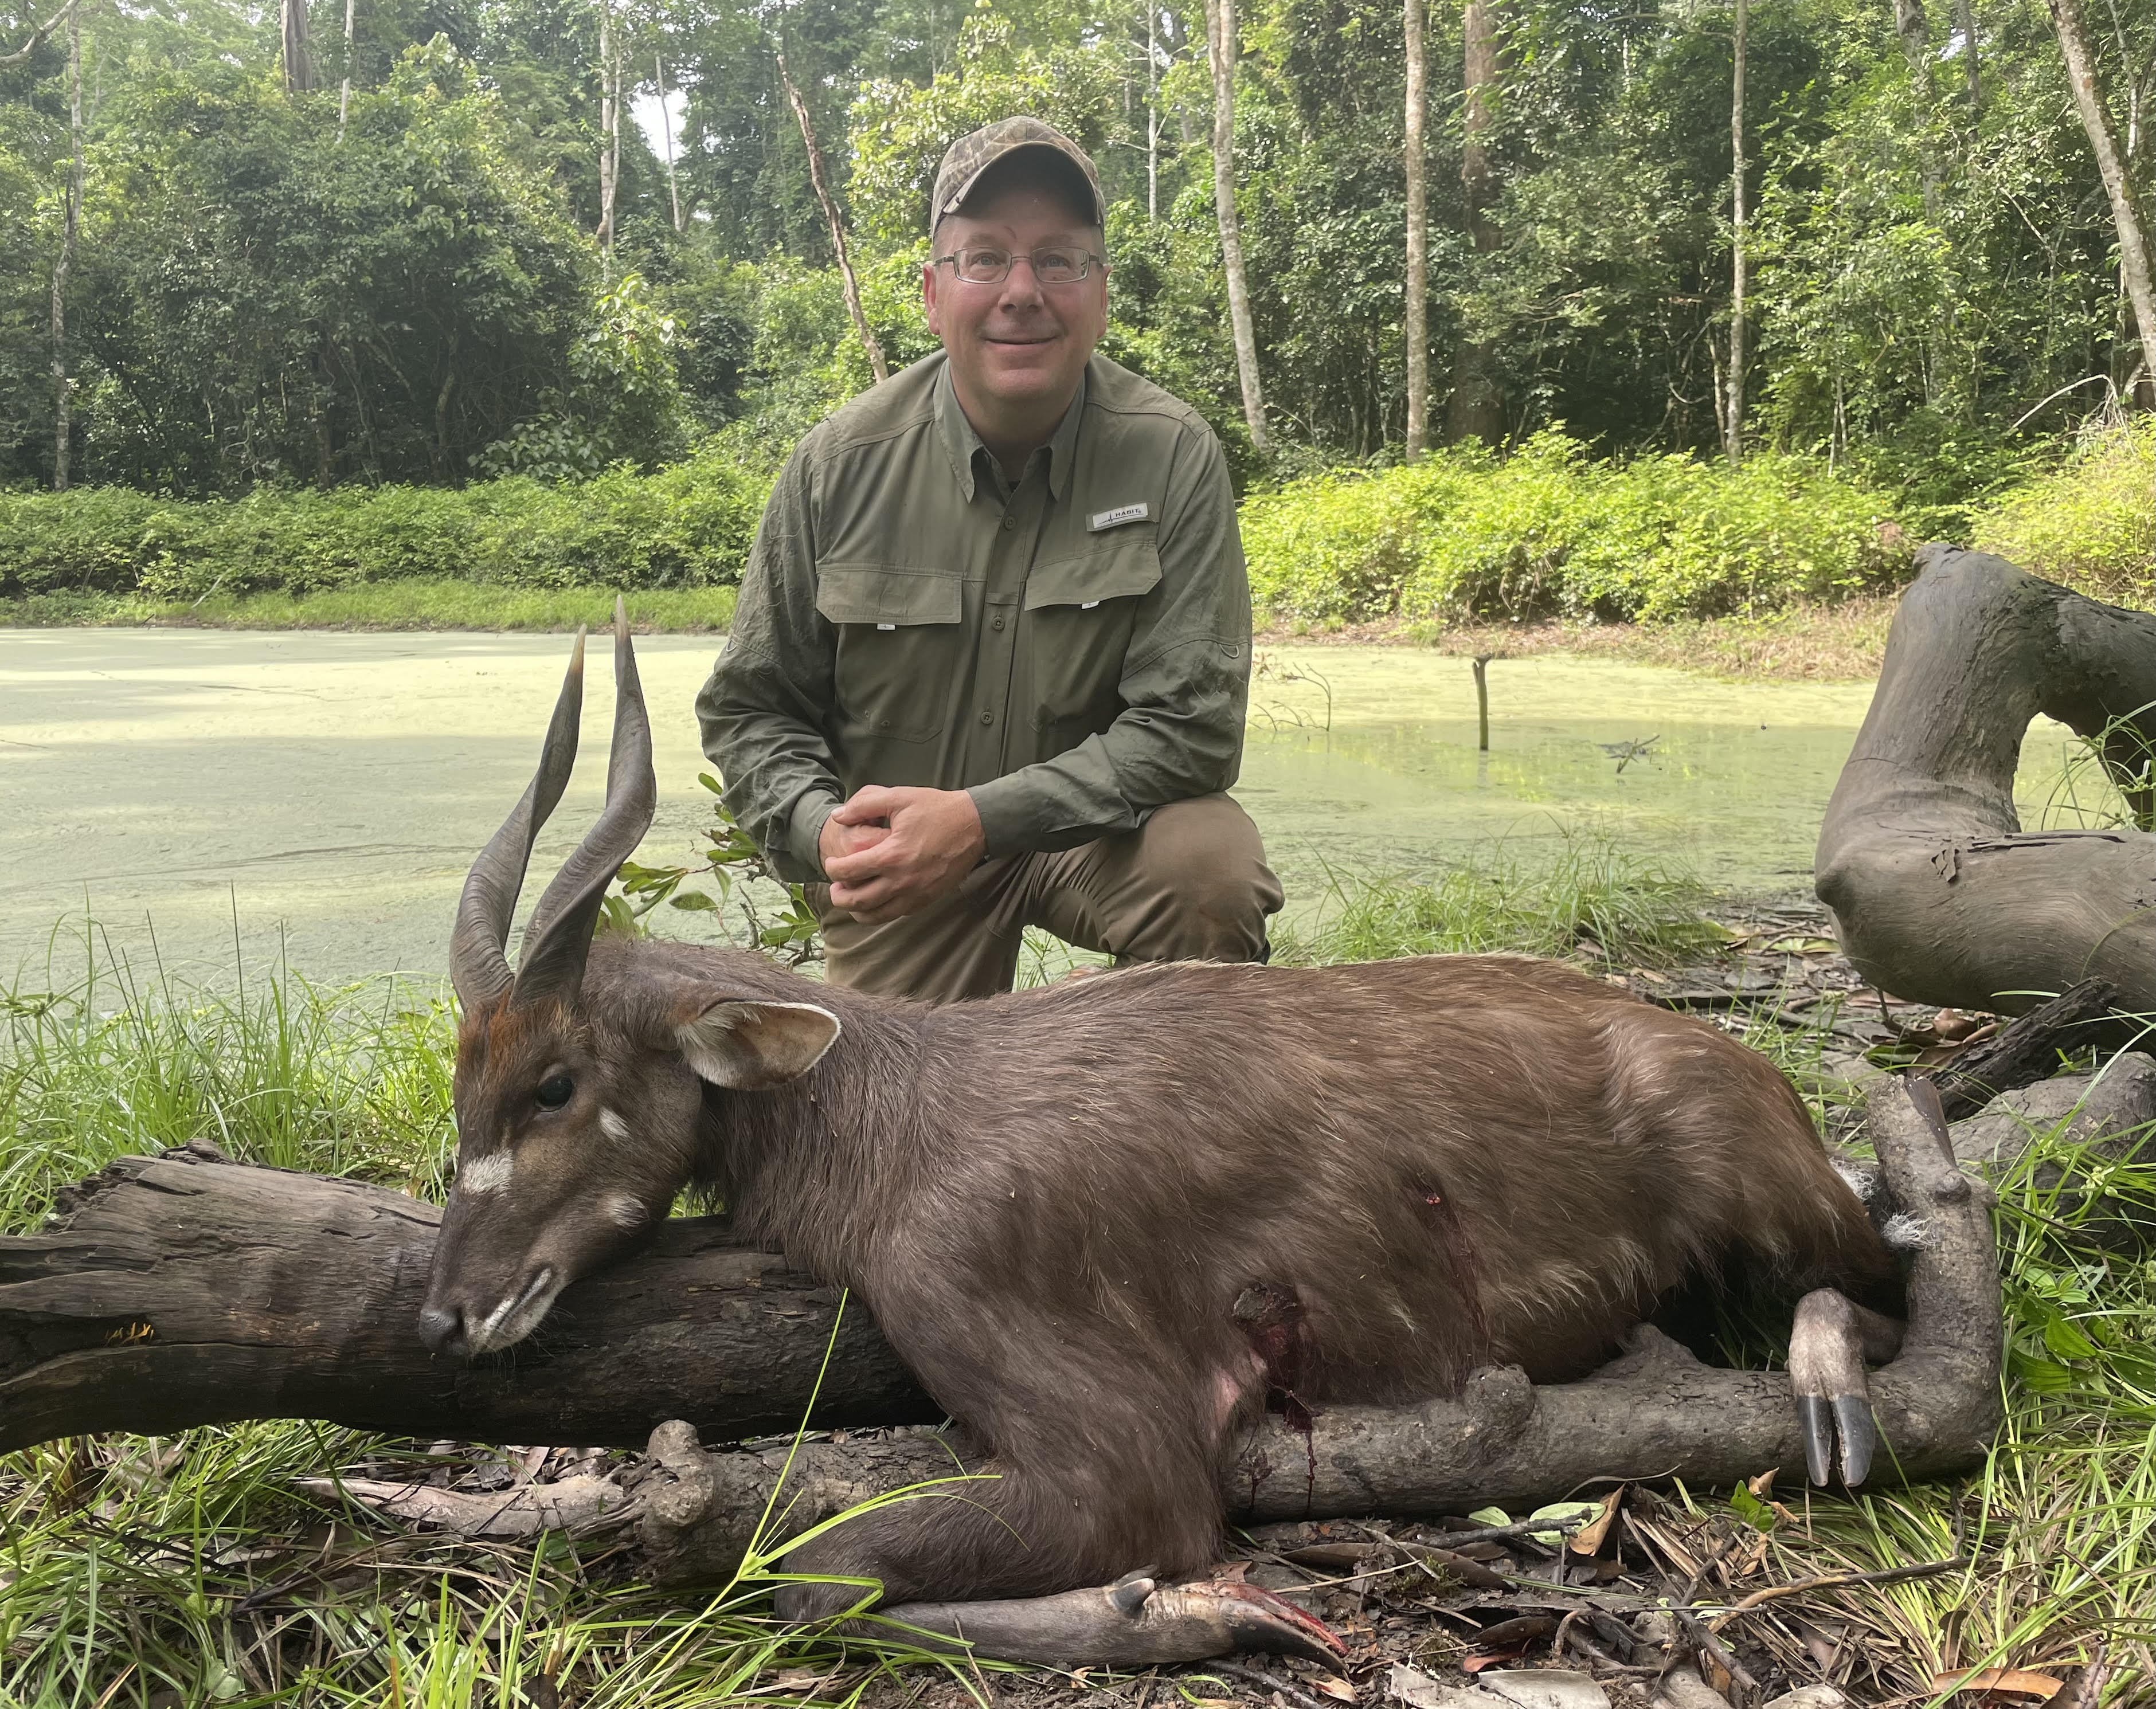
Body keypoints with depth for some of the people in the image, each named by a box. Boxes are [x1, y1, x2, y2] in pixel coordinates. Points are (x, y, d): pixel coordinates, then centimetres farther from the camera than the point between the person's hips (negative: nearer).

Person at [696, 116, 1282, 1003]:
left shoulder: (1173, 457, -14)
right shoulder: (840, 466, -9)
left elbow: (1189, 723, -19)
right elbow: (750, 708, 0)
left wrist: (979, 819, -29)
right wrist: (821, 828, -22)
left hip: (1096, 829, -1)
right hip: (894, 860, 1)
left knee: (1215, 863, -29)